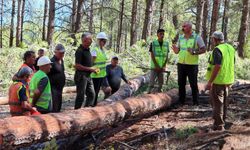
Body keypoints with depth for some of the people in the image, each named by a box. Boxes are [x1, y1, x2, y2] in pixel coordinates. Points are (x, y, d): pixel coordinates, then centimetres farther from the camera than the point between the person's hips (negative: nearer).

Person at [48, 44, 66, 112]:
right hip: (54, 88, -9)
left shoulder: (61, 60, 12)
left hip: (60, 88, 9)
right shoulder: (52, 62, -16)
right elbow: (47, 75, -17)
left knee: (58, 107, 15)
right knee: (54, 108, -7)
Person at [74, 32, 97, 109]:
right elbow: (77, 66, -20)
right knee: (80, 96, -1)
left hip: (88, 76, 9)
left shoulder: (88, 50, 13)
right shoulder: (80, 51, -15)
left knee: (92, 94, 13)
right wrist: (90, 69, -18)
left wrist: (93, 69, 9)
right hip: (81, 76, -9)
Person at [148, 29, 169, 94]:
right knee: (152, 83, -6)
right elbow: (152, 55, -6)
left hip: (162, 68, 3)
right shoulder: (153, 43, -4)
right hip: (154, 67, -3)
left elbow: (166, 56, 6)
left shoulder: (166, 43, 5)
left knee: (160, 83, 7)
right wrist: (156, 66, -12)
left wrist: (164, 66, -4)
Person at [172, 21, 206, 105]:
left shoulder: (197, 37, -5)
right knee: (181, 84, 10)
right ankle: (181, 102, 19)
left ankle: (195, 103, 11)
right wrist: (175, 50, -11)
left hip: (192, 65, -5)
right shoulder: (180, 37, 9)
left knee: (193, 85, 1)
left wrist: (194, 52, -22)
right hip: (181, 64, 5)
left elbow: (203, 50, -7)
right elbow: (177, 51, 13)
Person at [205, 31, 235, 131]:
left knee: (217, 103, 1)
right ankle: (222, 122, 32)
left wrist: (209, 82, -24)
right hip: (227, 80, 8)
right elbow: (232, 65, 14)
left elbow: (217, 66, -27)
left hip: (218, 81, -8)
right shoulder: (230, 48, 8)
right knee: (223, 103, 19)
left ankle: (218, 126, 7)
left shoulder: (217, 50, -19)